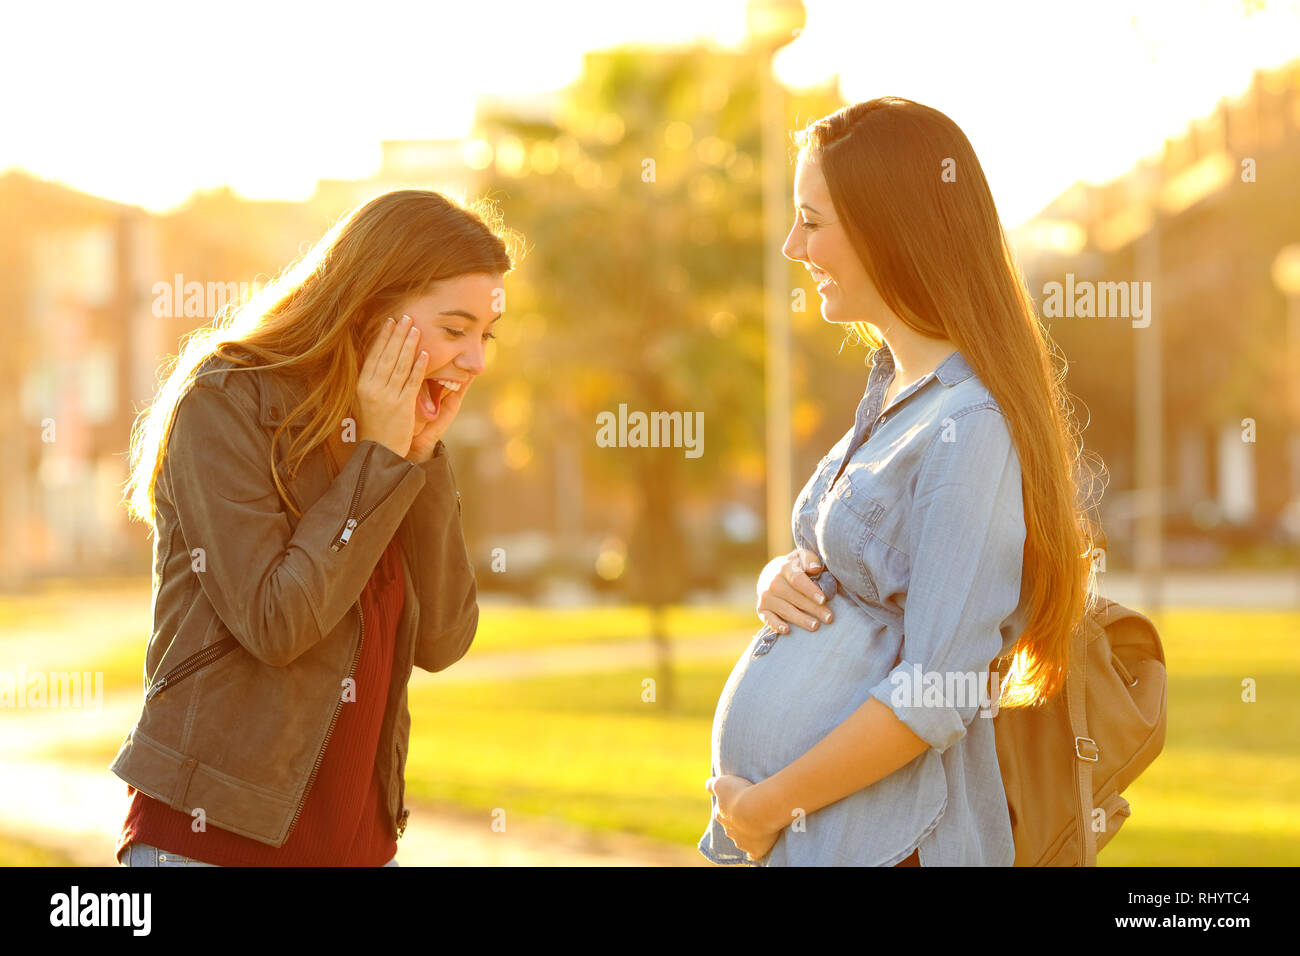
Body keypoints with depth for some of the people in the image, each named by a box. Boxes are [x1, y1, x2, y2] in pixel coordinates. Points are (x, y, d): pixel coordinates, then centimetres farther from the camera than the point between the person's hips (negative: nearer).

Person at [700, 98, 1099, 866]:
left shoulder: (973, 427, -17)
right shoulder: (891, 388, 11)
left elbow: (937, 695, -20)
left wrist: (768, 804, -14)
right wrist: (780, 579, 0)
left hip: (873, 834, -8)